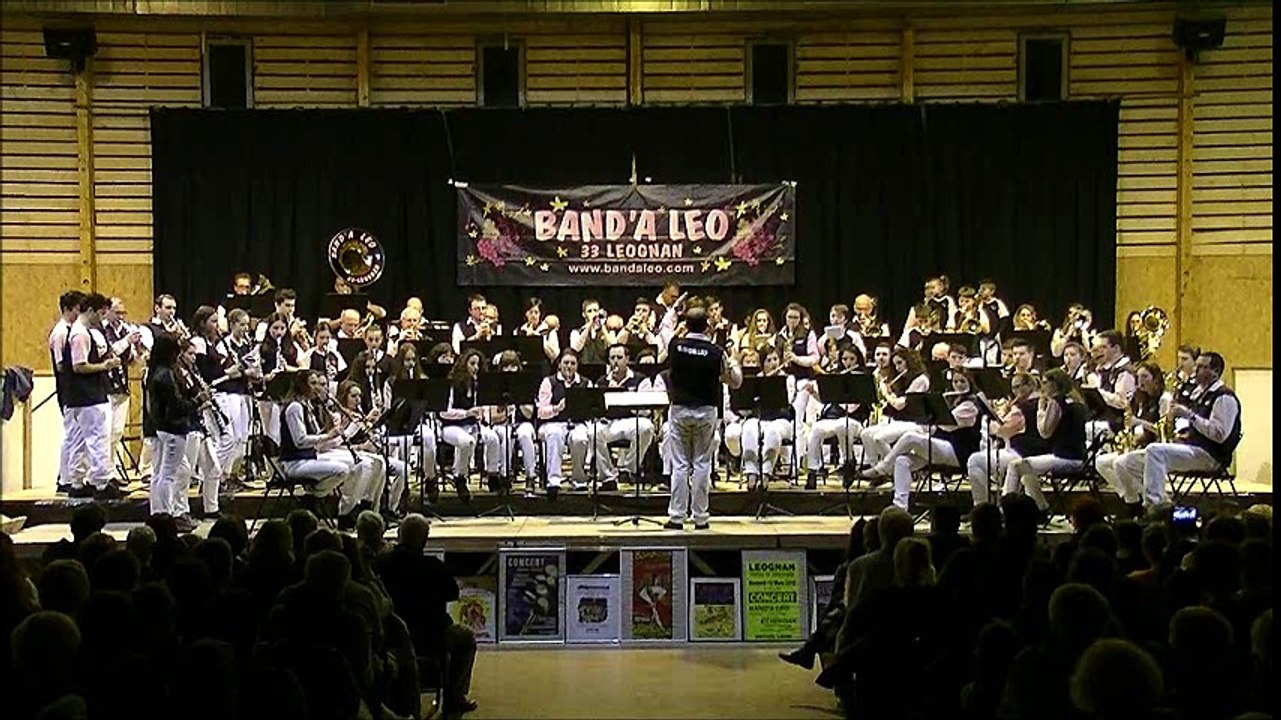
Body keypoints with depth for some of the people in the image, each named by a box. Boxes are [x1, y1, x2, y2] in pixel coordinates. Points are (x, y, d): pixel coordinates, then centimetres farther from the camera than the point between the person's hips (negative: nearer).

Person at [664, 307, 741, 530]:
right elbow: (735, 382, 1)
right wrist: (733, 363, 21)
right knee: (702, 465, 5)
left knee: (680, 465, 4)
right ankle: (700, 517, 7)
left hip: (679, 410, 1)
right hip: (705, 411, -1)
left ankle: (676, 517, 4)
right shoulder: (716, 353, -10)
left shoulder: (675, 346, -6)